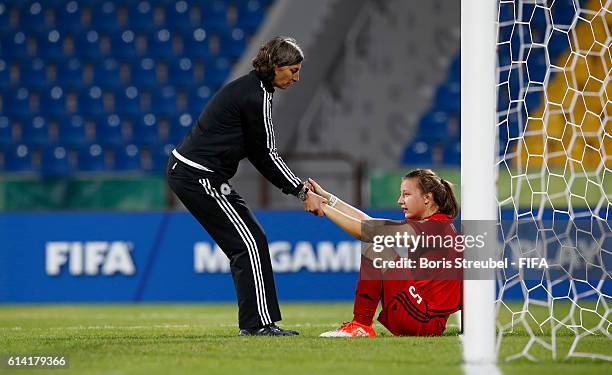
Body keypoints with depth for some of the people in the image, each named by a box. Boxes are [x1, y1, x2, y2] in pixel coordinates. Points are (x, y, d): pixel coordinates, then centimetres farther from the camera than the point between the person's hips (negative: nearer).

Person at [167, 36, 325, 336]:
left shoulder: (248, 87, 16)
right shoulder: (258, 95, -15)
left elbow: (256, 153, 18)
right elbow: (266, 155, -13)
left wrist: (298, 187, 12)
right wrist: (302, 193, -8)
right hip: (200, 176, -10)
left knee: (250, 242, 12)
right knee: (250, 243, -8)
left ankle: (254, 323, 12)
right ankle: (259, 323, -10)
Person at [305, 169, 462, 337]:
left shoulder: (434, 227, -15)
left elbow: (365, 232, -16)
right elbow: (369, 222, 15)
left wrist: (323, 206, -9)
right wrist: (326, 197, 13)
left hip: (423, 321, -10)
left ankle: (361, 327, -8)